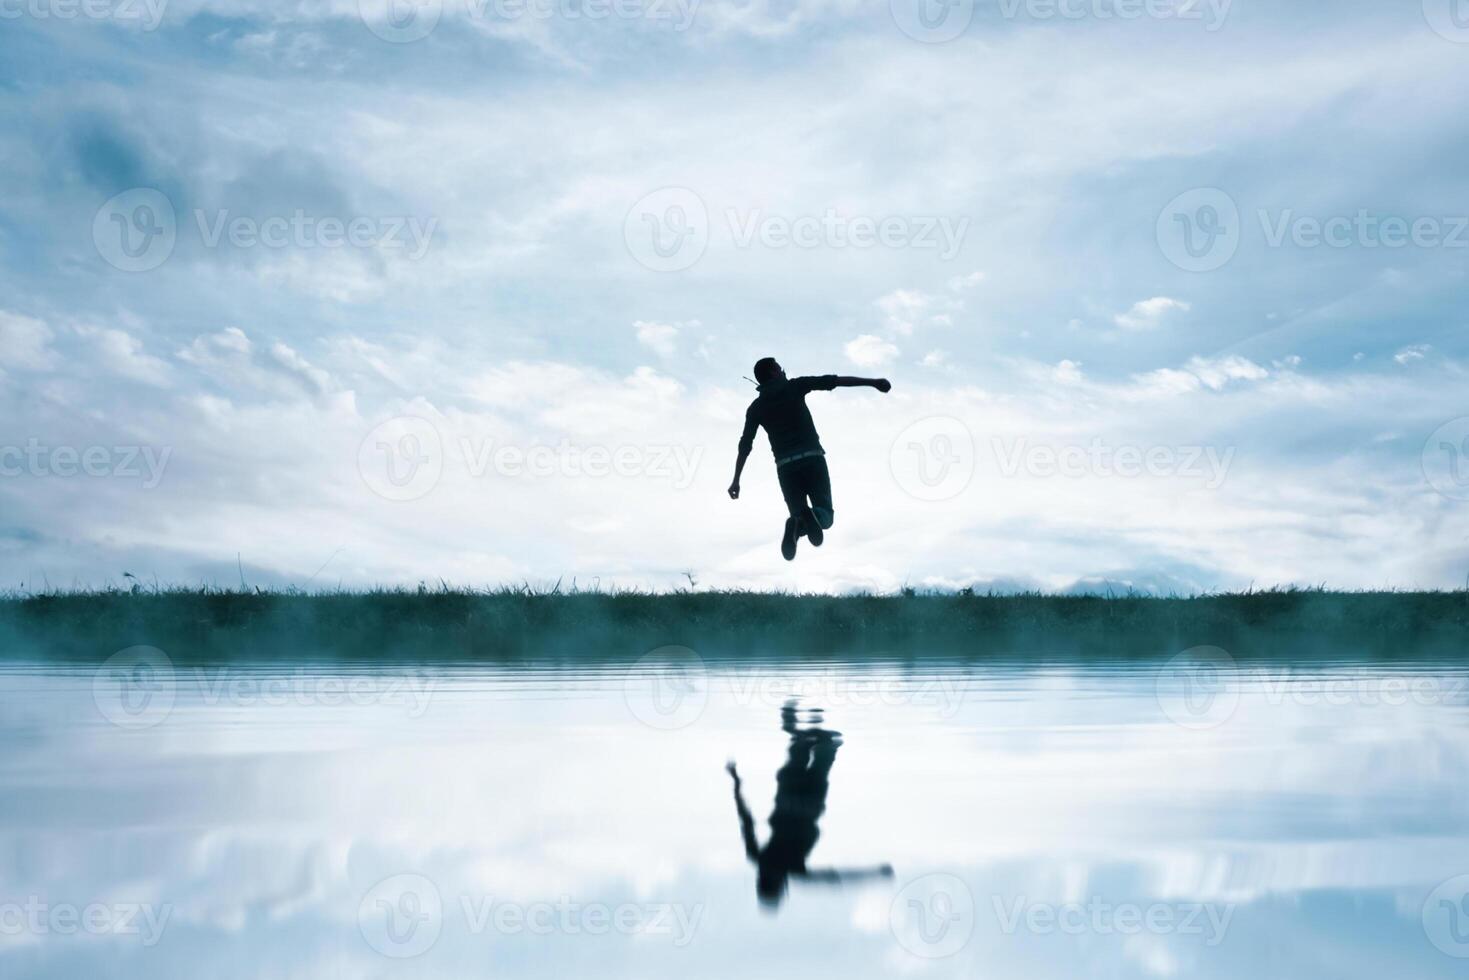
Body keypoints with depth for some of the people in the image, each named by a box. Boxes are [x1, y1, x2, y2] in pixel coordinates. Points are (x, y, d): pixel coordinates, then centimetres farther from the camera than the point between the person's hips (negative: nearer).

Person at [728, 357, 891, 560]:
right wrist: (872, 382, -1)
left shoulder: (756, 408, 13)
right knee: (825, 515, 3)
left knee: (799, 514, 9)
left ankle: (798, 522, -30)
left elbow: (745, 445, 9)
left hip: (785, 465, 2)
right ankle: (809, 517, -35)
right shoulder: (794, 387, 7)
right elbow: (831, 381, 0)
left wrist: (736, 481, 13)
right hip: (812, 458, -2)